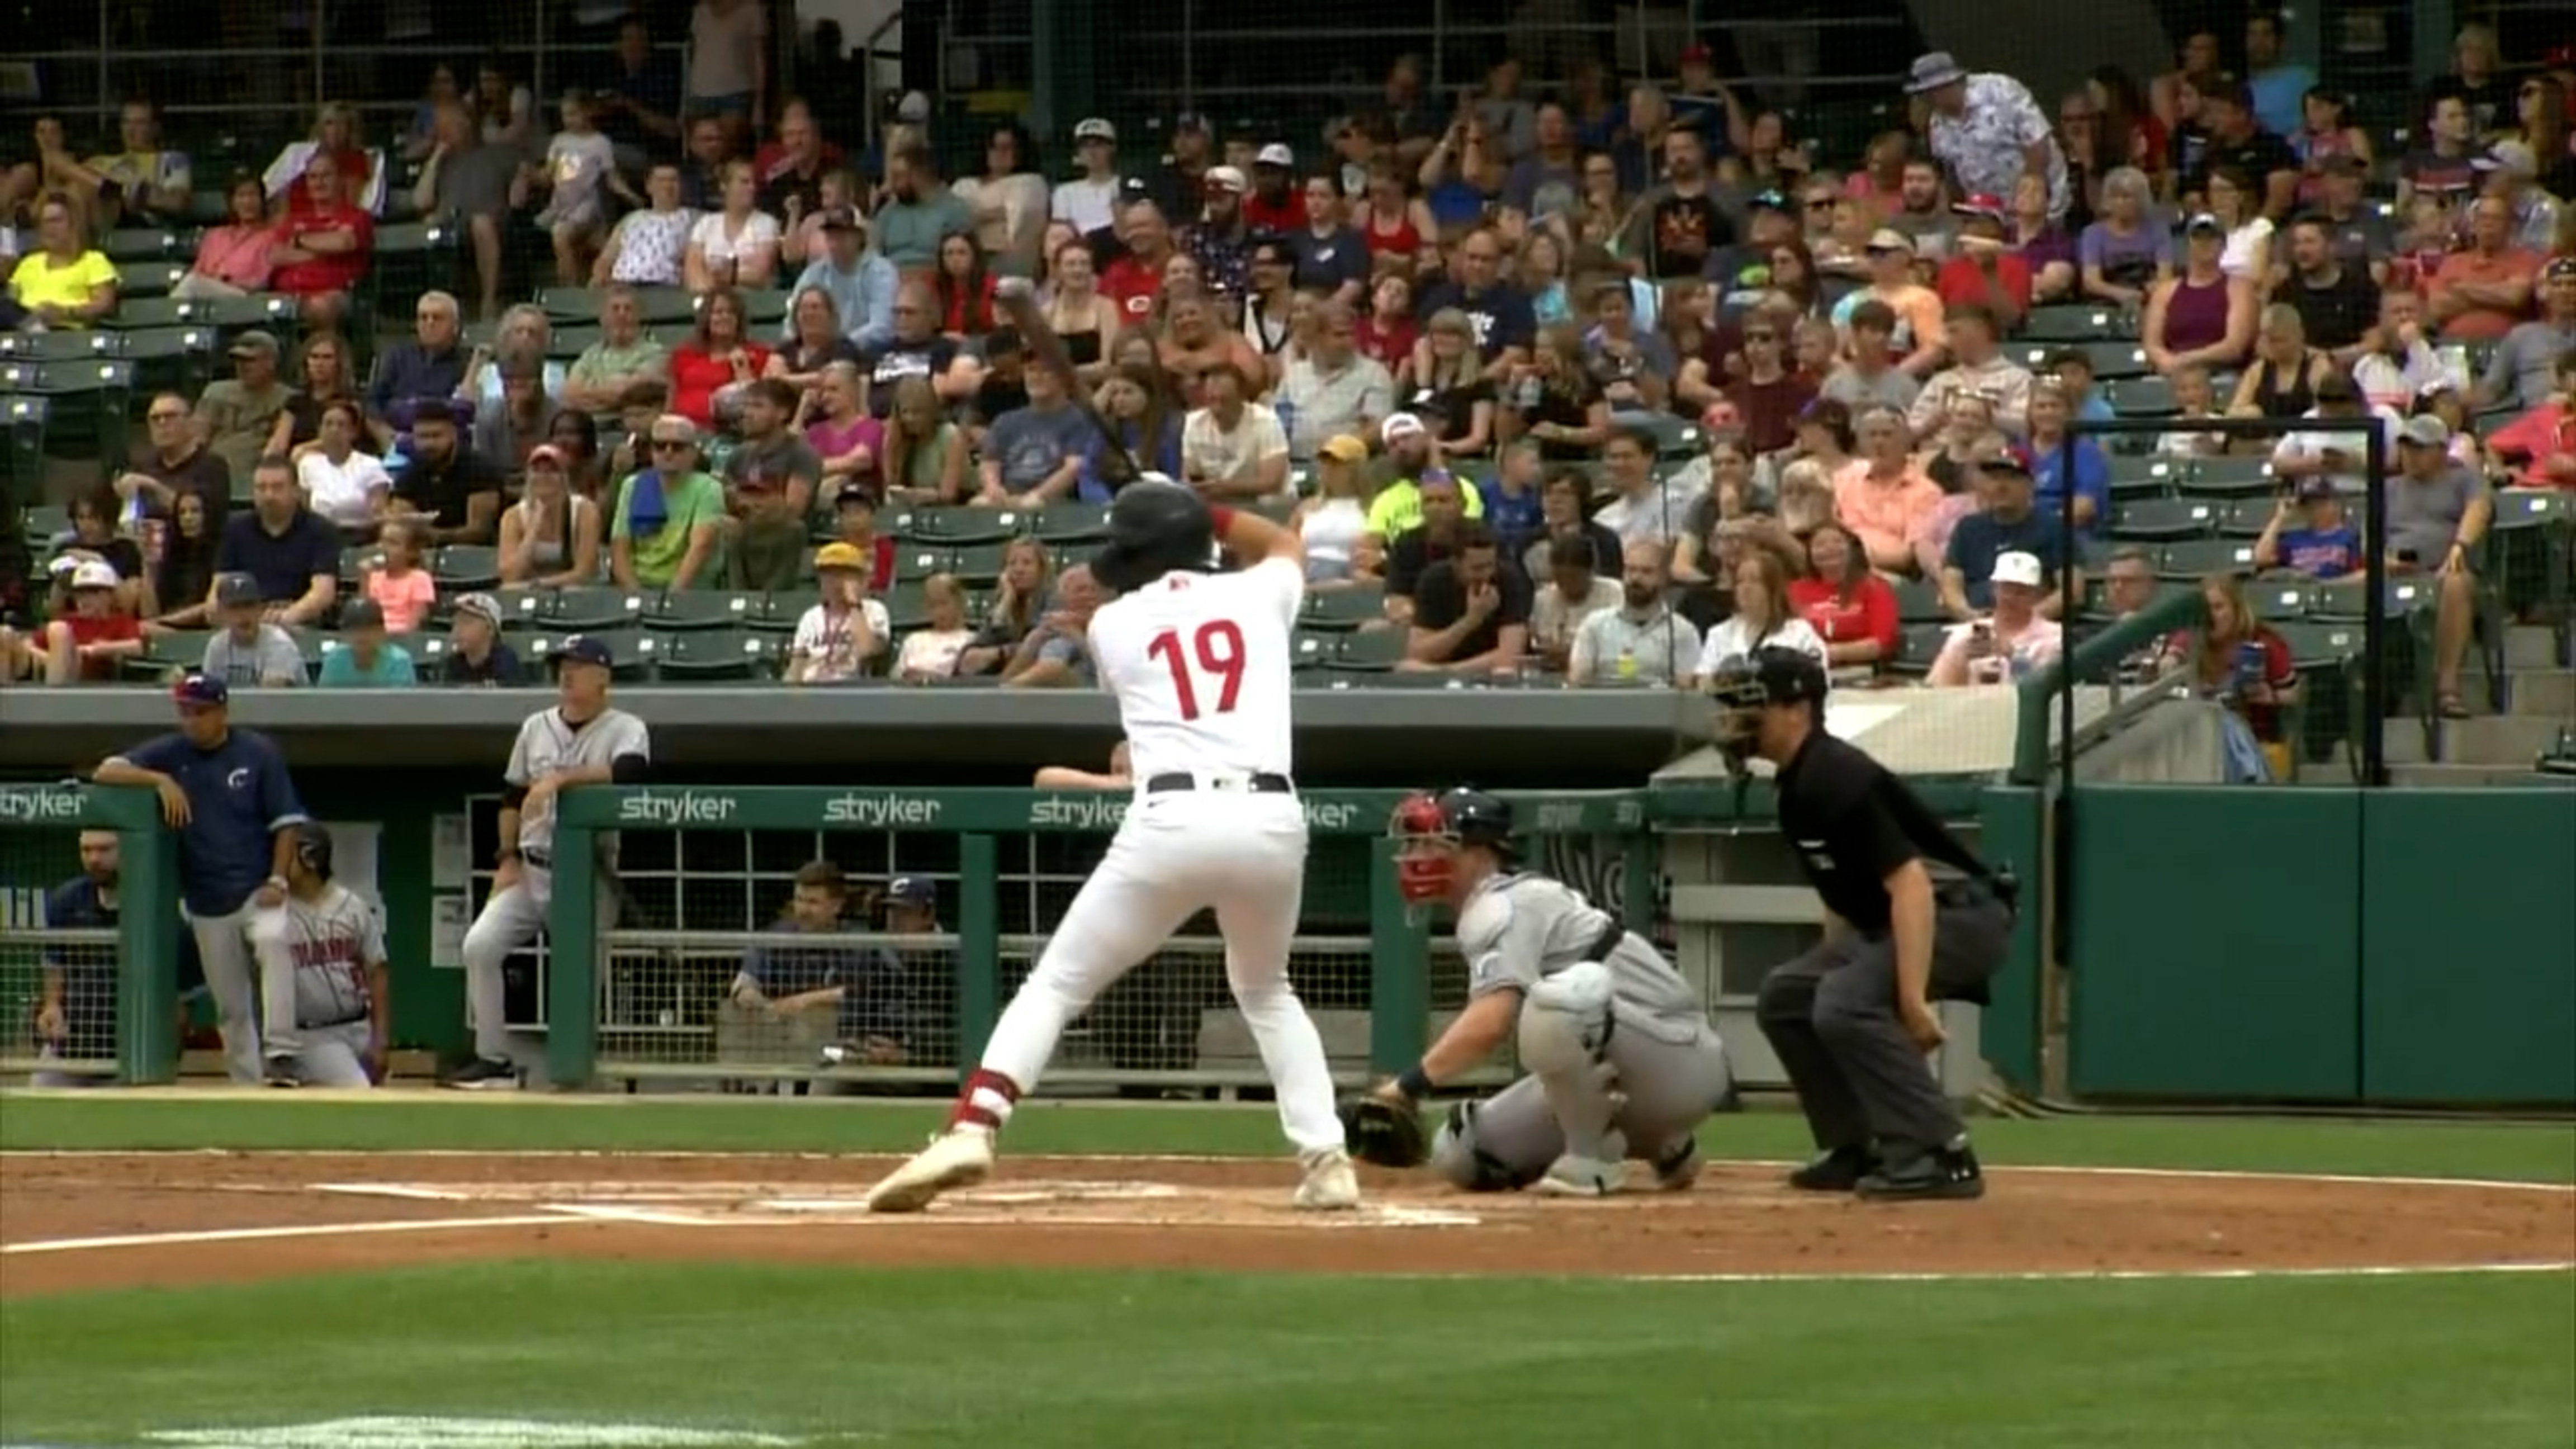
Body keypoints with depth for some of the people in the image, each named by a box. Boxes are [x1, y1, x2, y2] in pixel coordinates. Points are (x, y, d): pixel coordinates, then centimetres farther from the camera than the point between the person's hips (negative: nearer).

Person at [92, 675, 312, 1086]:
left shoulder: (258, 753, -2)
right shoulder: (170, 753, 3)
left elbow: (286, 820, -1)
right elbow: (106, 771, -5)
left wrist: (277, 880, -13)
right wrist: (160, 780, -20)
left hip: (258, 893, -3)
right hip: (207, 904, 3)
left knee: (273, 942, -34)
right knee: (231, 1008, 6)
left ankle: (280, 1053, -37)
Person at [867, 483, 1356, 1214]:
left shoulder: (1113, 624, 11)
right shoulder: (1257, 596, 16)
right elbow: (1287, 543, 41)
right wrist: (1199, 511, 39)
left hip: (1172, 820, -3)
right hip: (1272, 819, 3)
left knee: (1057, 985, 5)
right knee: (1267, 993, 28)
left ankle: (970, 1131, -15)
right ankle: (1326, 1161, 14)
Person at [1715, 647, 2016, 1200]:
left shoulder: (1837, 780, -23)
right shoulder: (1795, 784, 8)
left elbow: (1911, 884, -30)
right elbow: (1844, 894, 19)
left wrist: (1913, 1001, -34)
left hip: (1963, 914, -11)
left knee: (1846, 1004, -27)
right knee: (1784, 997, 11)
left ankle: (1943, 1155, -25)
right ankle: (1858, 1150, 15)